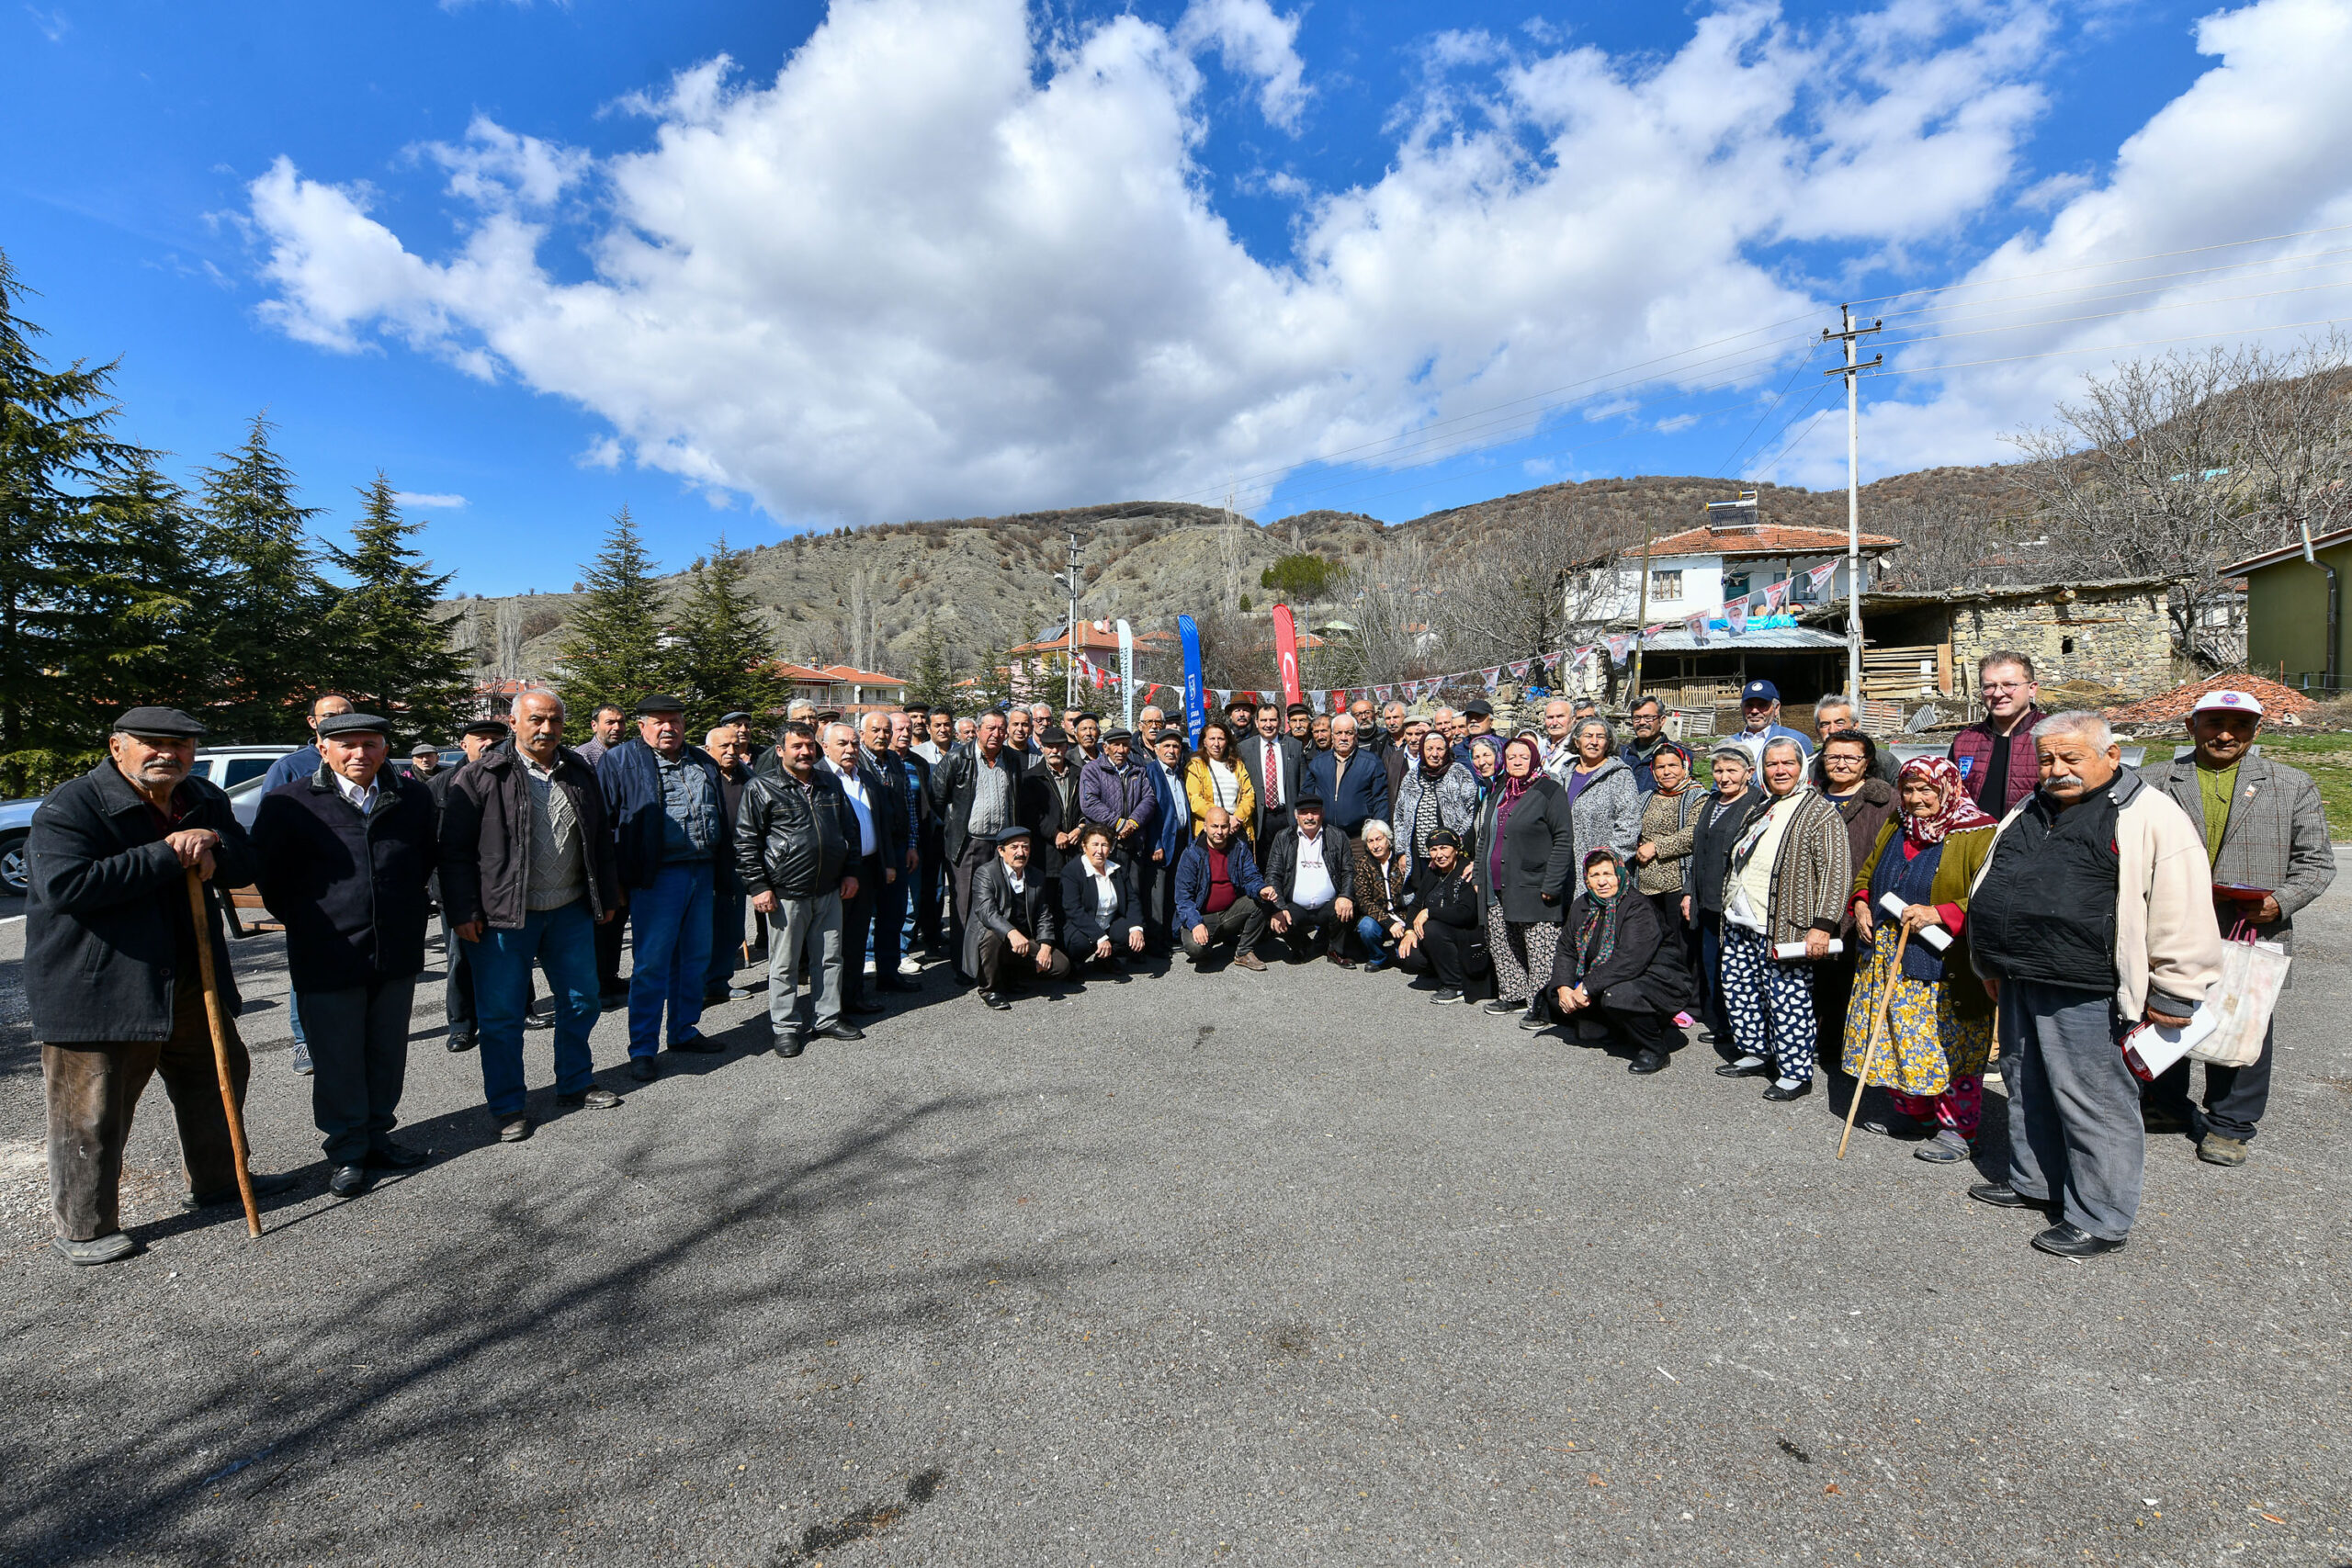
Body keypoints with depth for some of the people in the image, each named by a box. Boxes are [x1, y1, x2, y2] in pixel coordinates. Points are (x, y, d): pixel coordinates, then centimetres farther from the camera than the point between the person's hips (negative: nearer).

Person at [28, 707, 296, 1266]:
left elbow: (247, 863, 9)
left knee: (219, 1076, 19)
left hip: (191, 982, 7)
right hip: (95, 986, -7)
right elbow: (65, 885, -26)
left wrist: (212, 855, -14)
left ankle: (216, 1181, 39)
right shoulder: (70, 807, -14)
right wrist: (168, 856, -25)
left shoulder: (206, 801, 7)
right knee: (92, 1112, 2)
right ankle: (82, 1228, 20)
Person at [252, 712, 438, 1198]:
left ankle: (377, 1138, 31)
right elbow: (265, 872, 3)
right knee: (338, 1064, 7)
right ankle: (347, 1154, 23)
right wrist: (303, 922, 6)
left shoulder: (414, 798, 2)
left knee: (387, 1058, 14)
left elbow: (430, 857, 17)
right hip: (327, 961, -3)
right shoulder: (288, 803, -6)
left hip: (397, 957, 3)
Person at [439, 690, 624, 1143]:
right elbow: (454, 849, -7)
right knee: (502, 1013, 4)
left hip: (570, 912, 5)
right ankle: (506, 1106, 19)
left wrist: (607, 897, 14)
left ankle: (575, 1083, 32)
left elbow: (601, 841, 15)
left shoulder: (580, 774, 8)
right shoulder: (480, 777, -7)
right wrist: (462, 913, -11)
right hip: (504, 917, -4)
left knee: (581, 1001, 14)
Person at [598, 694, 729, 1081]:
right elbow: (602, 822, -5)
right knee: (651, 963, -3)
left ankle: (684, 1031, 28)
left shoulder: (703, 762, 15)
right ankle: (643, 1050, 7)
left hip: (702, 873, 6)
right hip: (657, 877, -6)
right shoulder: (620, 761, -2)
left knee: (695, 957, 13)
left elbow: (720, 816, 23)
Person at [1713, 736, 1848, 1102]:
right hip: (1741, 925, 8)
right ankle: (1755, 1054, 29)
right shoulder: (1761, 809, 16)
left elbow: (1837, 872, -15)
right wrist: (1730, 910, 25)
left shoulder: (1820, 813, -8)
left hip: (1783, 929, -8)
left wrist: (1822, 925, -22)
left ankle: (1796, 1073, 10)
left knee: (1787, 1000, -3)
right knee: (1738, 990, 13)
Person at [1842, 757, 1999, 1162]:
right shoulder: (1894, 829, 12)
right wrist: (1861, 905, 6)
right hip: (1888, 958, 7)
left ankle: (1959, 1129, 14)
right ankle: (1914, 1113, 30)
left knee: (1948, 1043, -1)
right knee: (1894, 1038, 13)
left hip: (1944, 966, -7)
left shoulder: (1977, 835, -10)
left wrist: (1940, 914, -25)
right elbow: (1866, 873, 24)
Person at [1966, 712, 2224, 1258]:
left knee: (2095, 1106, 2)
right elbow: (1993, 891, 23)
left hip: (2087, 997, -8)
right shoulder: (2027, 814, 14)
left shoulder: (2149, 817, -9)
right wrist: (1995, 965, 24)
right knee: (2027, 1089, 20)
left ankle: (2101, 1220, 16)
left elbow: (2182, 916, -11)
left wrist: (2172, 996, -10)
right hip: (2021, 985, 8)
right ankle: (2032, 1181, 36)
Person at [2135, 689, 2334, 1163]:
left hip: (2250, 934, 1)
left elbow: (2315, 861, 7)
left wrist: (2280, 901, -10)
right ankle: (2165, 1107, 29)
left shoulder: (2293, 786, 8)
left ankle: (2229, 1125, 24)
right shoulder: (2152, 781, 4)